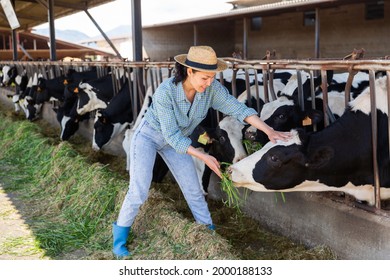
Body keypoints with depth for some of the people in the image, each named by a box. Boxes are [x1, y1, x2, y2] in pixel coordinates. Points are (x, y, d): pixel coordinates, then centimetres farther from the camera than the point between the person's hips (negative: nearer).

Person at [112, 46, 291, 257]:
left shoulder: (212, 89, -22)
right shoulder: (165, 91, -34)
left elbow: (238, 108, -21)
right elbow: (172, 135, -31)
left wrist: (269, 131, -30)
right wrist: (203, 157, -33)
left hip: (177, 140, 4)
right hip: (148, 136, -4)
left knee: (193, 190, 7)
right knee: (138, 192, -6)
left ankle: (209, 231, 24)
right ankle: (120, 235, 16)